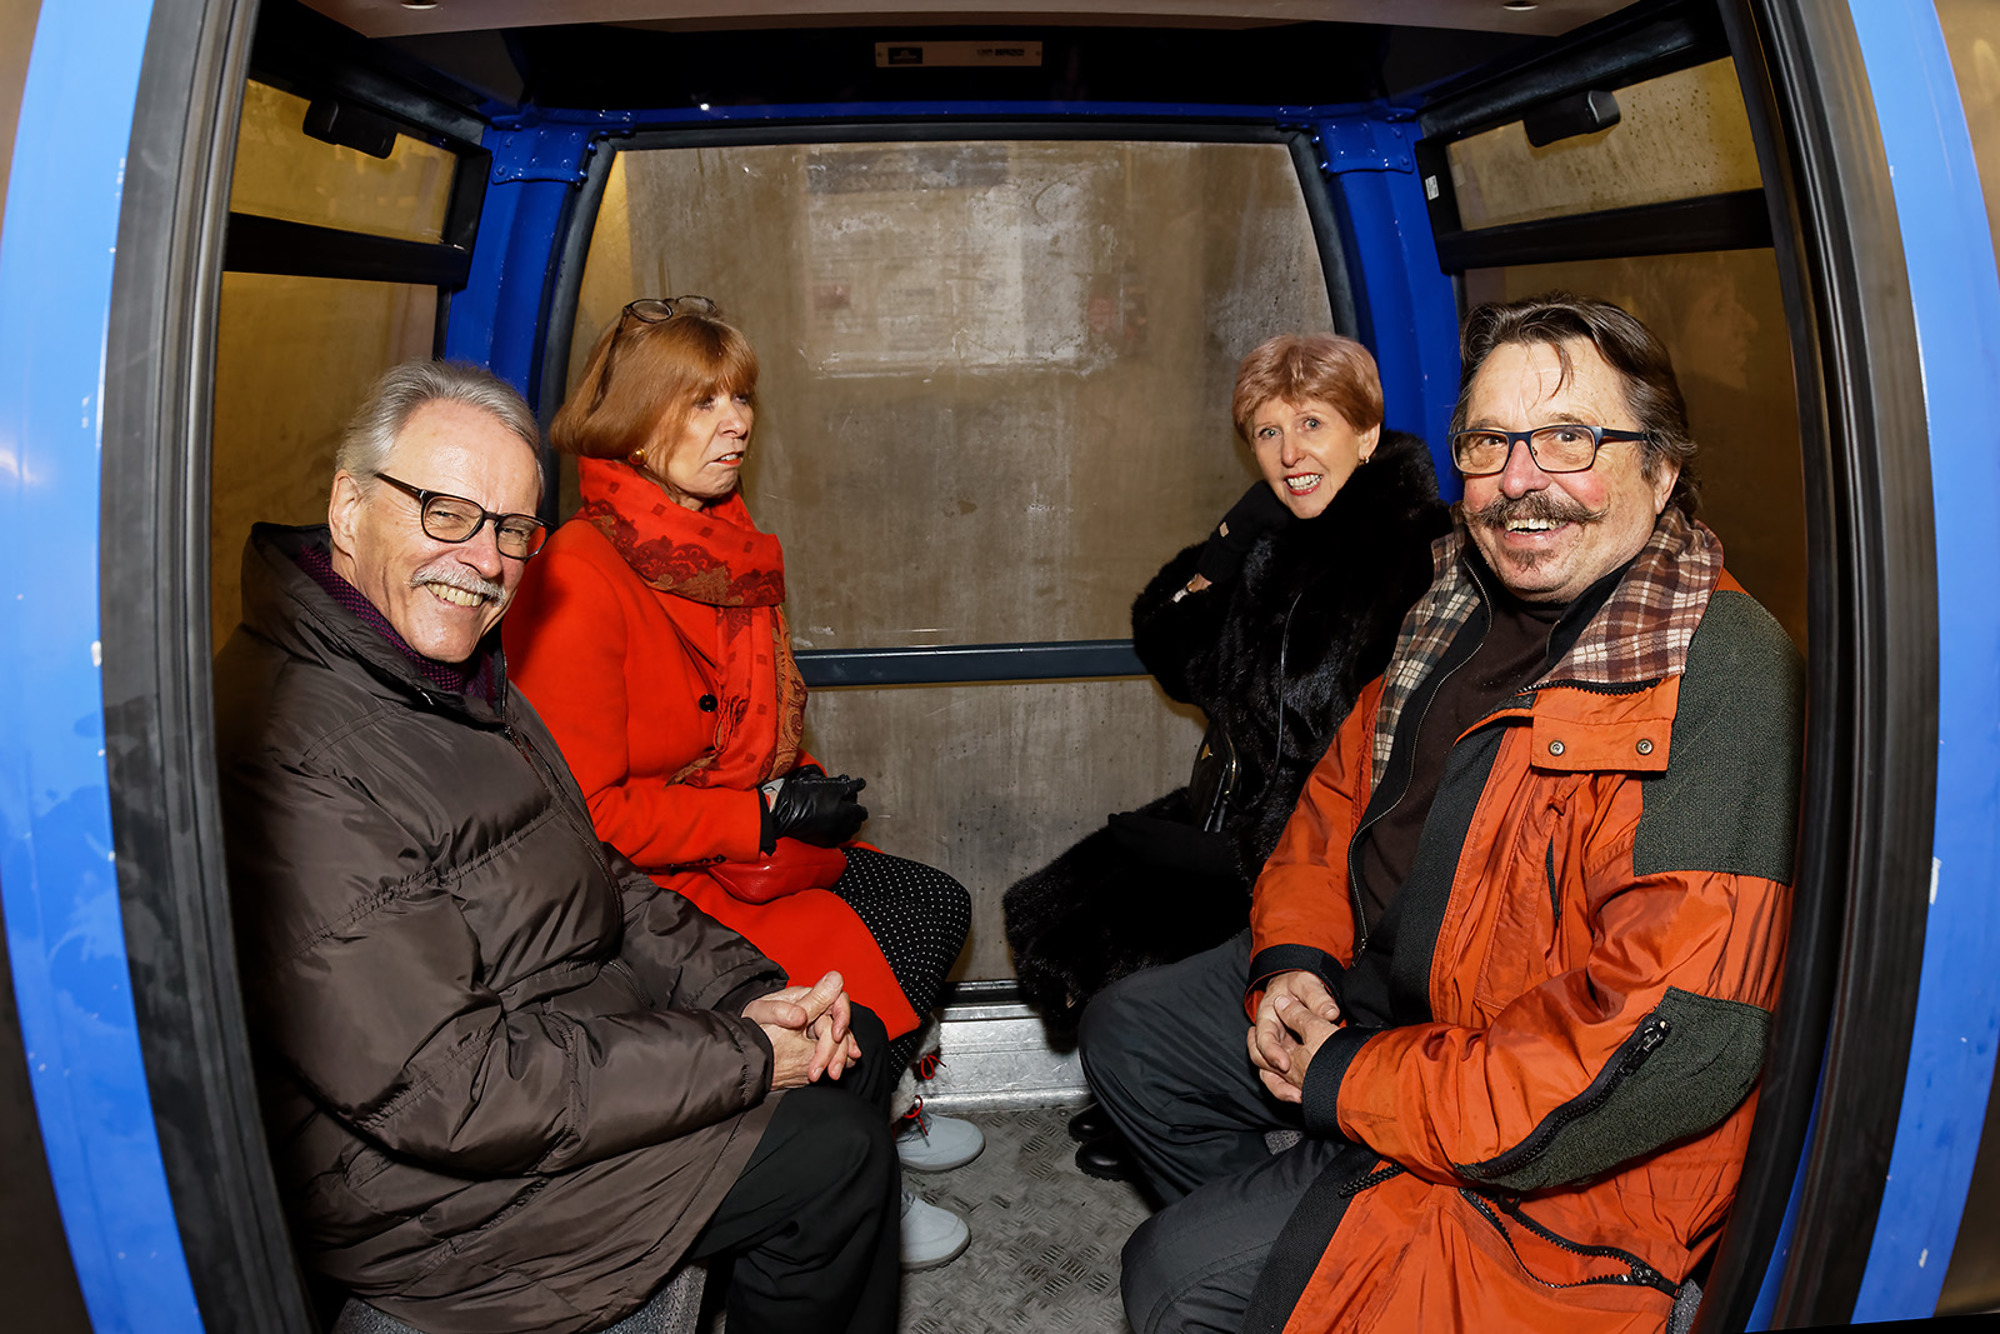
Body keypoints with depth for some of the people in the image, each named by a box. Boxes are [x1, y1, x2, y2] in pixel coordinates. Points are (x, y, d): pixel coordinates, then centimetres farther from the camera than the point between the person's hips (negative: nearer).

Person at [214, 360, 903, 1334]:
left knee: (853, 1043, 12)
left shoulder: (455, 672, 6)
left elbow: (592, 879, 11)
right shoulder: (283, 750, -29)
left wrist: (743, 993, -4)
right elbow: (444, 1090, -30)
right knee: (830, 1152, -10)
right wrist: (742, 1061, -23)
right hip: (431, 1185, -10)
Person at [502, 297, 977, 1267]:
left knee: (939, 904, 4)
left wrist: (807, 788, 3)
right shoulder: (578, 577, -21)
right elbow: (581, 813, -22)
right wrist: (766, 813, -19)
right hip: (647, 894, -9)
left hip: (752, 850, 9)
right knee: (878, 965, -16)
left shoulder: (733, 549, 7)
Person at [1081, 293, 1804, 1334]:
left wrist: (1346, 1084, -24)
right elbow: (1342, 788, 15)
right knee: (1125, 1029, 17)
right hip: (1365, 996, 9)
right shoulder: (1466, 605, 2)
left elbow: (1674, 1048, -32)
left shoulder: (1723, 683, -27)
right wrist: (1291, 958, -5)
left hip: (1536, 1167, -8)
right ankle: (1259, 1219, 35)